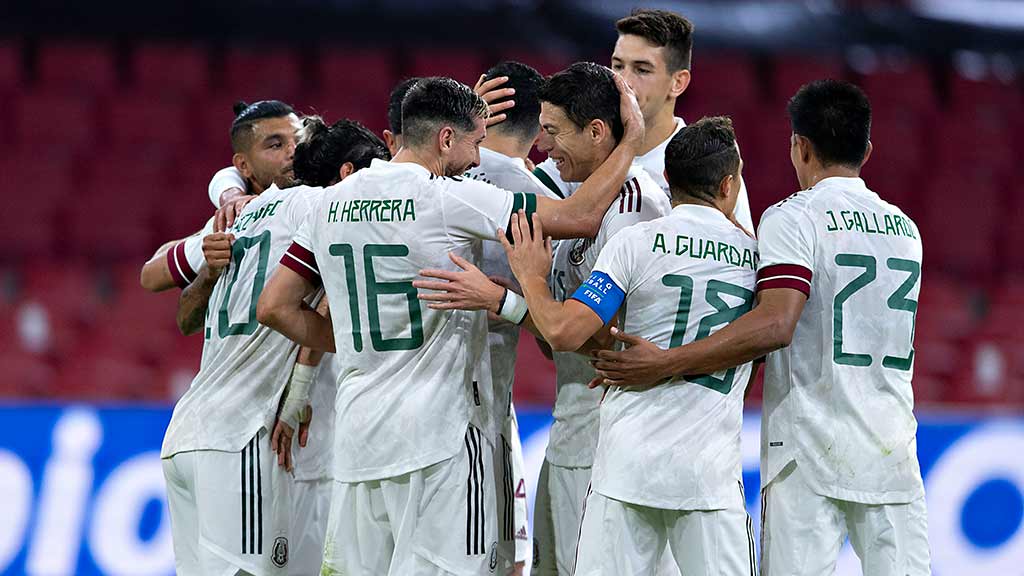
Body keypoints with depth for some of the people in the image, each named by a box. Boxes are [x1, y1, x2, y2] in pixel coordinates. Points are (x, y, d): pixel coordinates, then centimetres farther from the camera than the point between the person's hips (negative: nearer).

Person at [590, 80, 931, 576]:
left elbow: (775, 326, -20)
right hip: (893, 457, 5)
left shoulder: (793, 218, -6)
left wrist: (666, 363, -17)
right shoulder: (905, 228, 15)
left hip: (811, 453, -5)